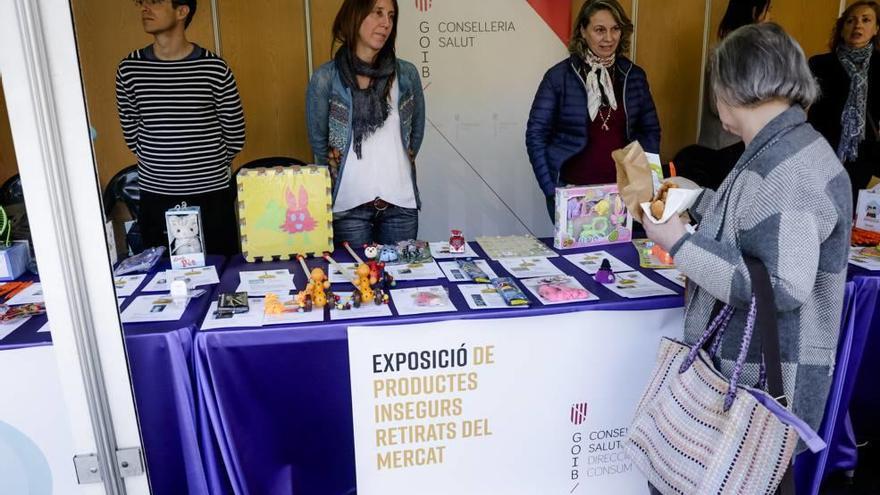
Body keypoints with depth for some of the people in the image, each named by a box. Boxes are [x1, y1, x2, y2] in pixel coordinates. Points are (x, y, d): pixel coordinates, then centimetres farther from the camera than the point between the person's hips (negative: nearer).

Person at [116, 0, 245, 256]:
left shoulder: (214, 68, -6)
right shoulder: (129, 69, 2)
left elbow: (235, 135, 1)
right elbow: (131, 134, 11)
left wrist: (208, 167, 7)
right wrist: (159, 164, 8)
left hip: (211, 194, -2)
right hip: (155, 195, 2)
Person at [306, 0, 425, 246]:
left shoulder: (407, 74, 1)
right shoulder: (325, 78, -5)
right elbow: (318, 140, 5)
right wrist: (342, 176, 11)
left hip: (401, 200, 2)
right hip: (349, 203, -2)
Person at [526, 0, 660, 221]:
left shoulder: (634, 76, 4)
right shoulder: (559, 76, -7)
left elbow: (650, 130, 12)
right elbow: (536, 135, -6)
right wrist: (552, 189, -11)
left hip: (622, 189, 3)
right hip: (571, 191, -3)